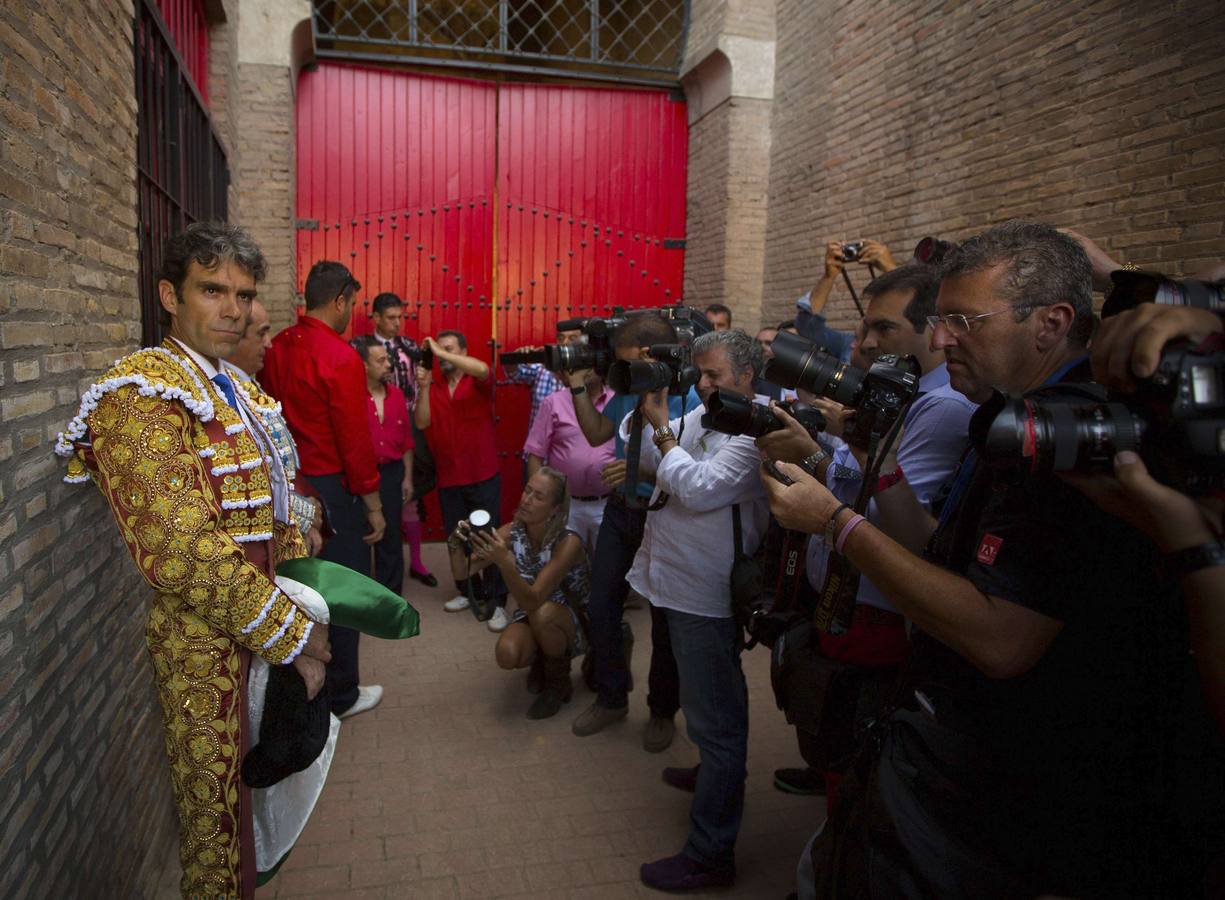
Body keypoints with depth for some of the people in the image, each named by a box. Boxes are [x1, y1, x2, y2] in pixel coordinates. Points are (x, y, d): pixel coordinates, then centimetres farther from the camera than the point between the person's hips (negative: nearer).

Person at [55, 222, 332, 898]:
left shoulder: (240, 395, 11)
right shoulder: (140, 396, -19)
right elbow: (180, 550, -27)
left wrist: (308, 608, 8)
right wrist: (290, 634, -20)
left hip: (263, 636, 8)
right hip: (208, 650, -8)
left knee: (256, 791, 25)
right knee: (220, 820, 9)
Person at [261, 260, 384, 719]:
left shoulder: (277, 348, 3)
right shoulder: (341, 358, -18)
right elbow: (355, 440, -18)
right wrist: (373, 504, -10)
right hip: (331, 487, -7)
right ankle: (341, 695, 19)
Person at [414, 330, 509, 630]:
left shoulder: (478, 383, -3)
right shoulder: (433, 388, 7)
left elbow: (483, 369, -27)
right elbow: (422, 423, -5)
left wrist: (440, 352, -23)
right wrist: (423, 387, -16)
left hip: (483, 476, -4)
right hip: (448, 479, 4)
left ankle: (497, 603, 5)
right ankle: (466, 591, 32)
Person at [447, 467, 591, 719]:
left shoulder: (568, 543, -28)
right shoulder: (511, 532, -14)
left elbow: (532, 601, -36)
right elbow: (462, 573, -14)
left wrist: (504, 562, -51)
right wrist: (456, 543, -35)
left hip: (575, 621, -3)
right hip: (533, 618, 4)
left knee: (543, 613, -37)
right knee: (507, 654, -28)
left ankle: (559, 682, -7)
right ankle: (541, 660, 10)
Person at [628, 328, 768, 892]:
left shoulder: (752, 434, -17)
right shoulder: (701, 417, 10)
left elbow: (698, 488, -26)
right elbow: (642, 461, 13)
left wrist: (661, 424, -18)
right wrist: (644, 410, -2)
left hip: (708, 597, -9)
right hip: (680, 583, 9)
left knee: (715, 718, 0)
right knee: (711, 707, 28)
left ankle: (710, 855, 10)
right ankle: (713, 774, 51)